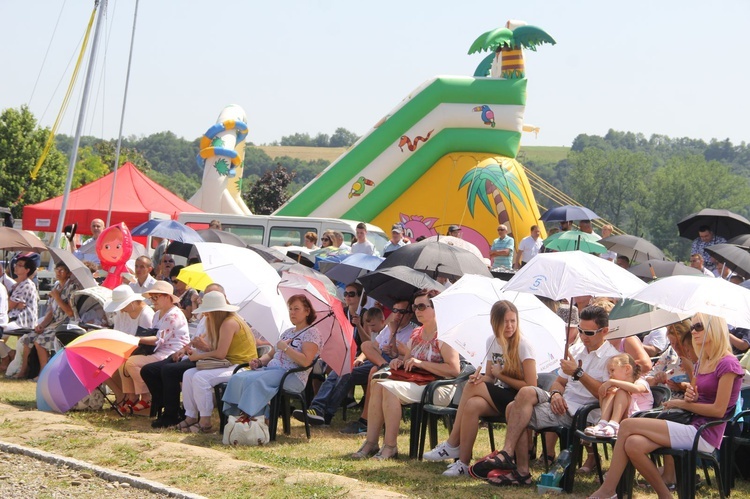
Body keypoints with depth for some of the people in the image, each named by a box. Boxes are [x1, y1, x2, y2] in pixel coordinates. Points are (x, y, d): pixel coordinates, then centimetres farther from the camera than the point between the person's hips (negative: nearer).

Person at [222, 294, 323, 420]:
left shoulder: (312, 333, -1)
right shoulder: (287, 332, 25)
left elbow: (305, 361, -16)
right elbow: (271, 354, 32)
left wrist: (285, 347, -11)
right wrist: (259, 362, 9)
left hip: (292, 377, -8)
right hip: (271, 369, 8)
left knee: (253, 381, -34)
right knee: (237, 379, -19)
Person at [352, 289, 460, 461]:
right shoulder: (416, 334, 17)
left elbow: (454, 370, -19)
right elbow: (407, 361, 27)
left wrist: (421, 363, -19)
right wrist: (399, 363, 2)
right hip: (415, 385, 8)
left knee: (389, 387, -27)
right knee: (377, 383, -16)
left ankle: (390, 447, -24)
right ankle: (371, 443, -20)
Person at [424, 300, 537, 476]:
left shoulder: (523, 345, -10)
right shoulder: (492, 342, 8)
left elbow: (531, 387, -13)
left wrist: (501, 375, -9)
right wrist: (480, 379, -9)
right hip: (498, 398, 5)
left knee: (472, 388, -24)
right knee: (472, 405, -29)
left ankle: (452, 445, -17)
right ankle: (463, 463, -27)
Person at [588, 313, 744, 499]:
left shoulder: (727, 364, -9)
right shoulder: (701, 363, 19)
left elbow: (718, 410, -13)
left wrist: (682, 403, -5)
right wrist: (691, 397, 1)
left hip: (705, 435, -8)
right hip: (692, 427, 8)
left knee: (628, 426, -16)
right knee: (634, 444, -19)